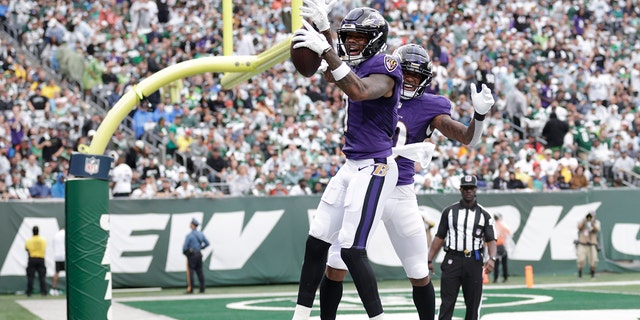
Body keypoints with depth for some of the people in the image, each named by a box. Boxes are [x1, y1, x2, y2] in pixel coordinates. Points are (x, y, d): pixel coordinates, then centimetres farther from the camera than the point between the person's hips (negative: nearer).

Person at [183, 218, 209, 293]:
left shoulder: (189, 235, -12)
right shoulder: (201, 234, 7)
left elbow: (185, 246, -13)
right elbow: (207, 243, 14)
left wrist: (184, 252, 6)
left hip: (191, 254, -6)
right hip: (199, 254, 6)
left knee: (190, 272, -4)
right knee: (199, 271, 9)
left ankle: (190, 288, -9)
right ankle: (202, 288, 8)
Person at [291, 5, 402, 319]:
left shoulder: (384, 69, -14)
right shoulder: (358, 66, 12)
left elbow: (360, 92, -36)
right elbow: (332, 73, 36)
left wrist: (326, 51, -36)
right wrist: (323, 28, 30)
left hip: (373, 169, -10)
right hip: (352, 166, 10)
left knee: (352, 250, -16)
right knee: (316, 242, 11)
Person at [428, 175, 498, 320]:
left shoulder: (484, 215, 7)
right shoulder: (449, 211, 9)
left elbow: (491, 240, 0)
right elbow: (439, 237, 10)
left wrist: (492, 258, -19)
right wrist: (429, 260, 3)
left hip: (474, 263, 0)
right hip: (452, 260, 0)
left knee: (473, 303, 4)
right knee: (447, 302, -6)